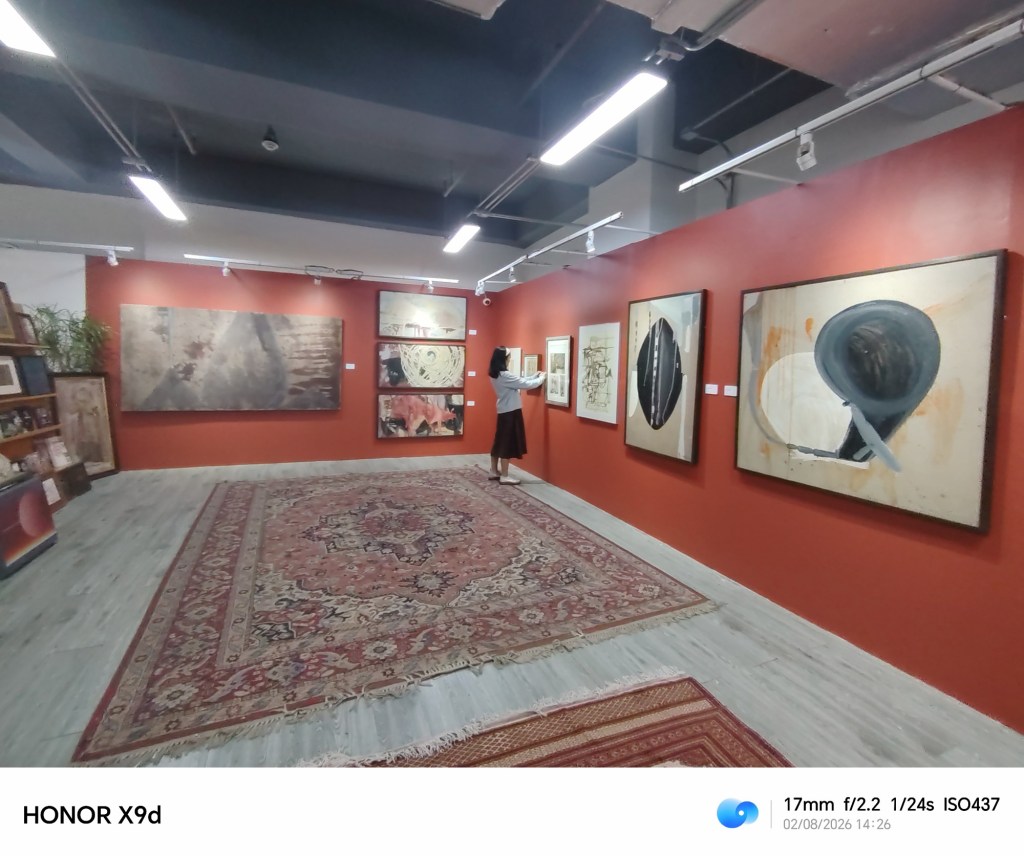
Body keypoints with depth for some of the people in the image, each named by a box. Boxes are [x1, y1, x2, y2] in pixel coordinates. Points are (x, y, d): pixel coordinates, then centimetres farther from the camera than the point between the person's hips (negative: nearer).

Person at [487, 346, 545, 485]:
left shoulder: (496, 374, 9)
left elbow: (519, 382, 15)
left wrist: (535, 376, 15)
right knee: (508, 443, -4)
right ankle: (504, 476, 2)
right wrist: (541, 378, -3)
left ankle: (494, 472, 23)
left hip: (504, 411, 9)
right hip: (511, 412, -9)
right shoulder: (504, 375, -20)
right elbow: (526, 385, -18)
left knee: (500, 442, 14)